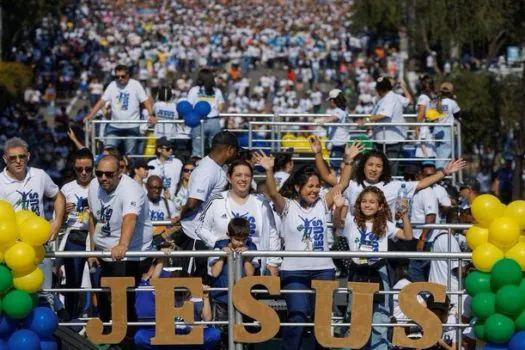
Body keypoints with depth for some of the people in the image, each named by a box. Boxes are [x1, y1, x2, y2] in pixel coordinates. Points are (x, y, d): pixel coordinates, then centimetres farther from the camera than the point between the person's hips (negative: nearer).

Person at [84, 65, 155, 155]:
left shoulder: (135, 85, -3)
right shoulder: (112, 85, 4)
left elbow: (145, 100, -7)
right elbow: (102, 101, 2)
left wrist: (151, 115, -23)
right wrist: (90, 115, -7)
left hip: (132, 127, -2)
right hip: (114, 127, 2)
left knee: (129, 155, 2)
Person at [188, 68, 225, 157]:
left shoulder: (194, 90, 1)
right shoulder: (217, 91, 7)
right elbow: (221, 108, 6)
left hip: (199, 122, -2)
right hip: (214, 121, 2)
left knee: (197, 150, 0)